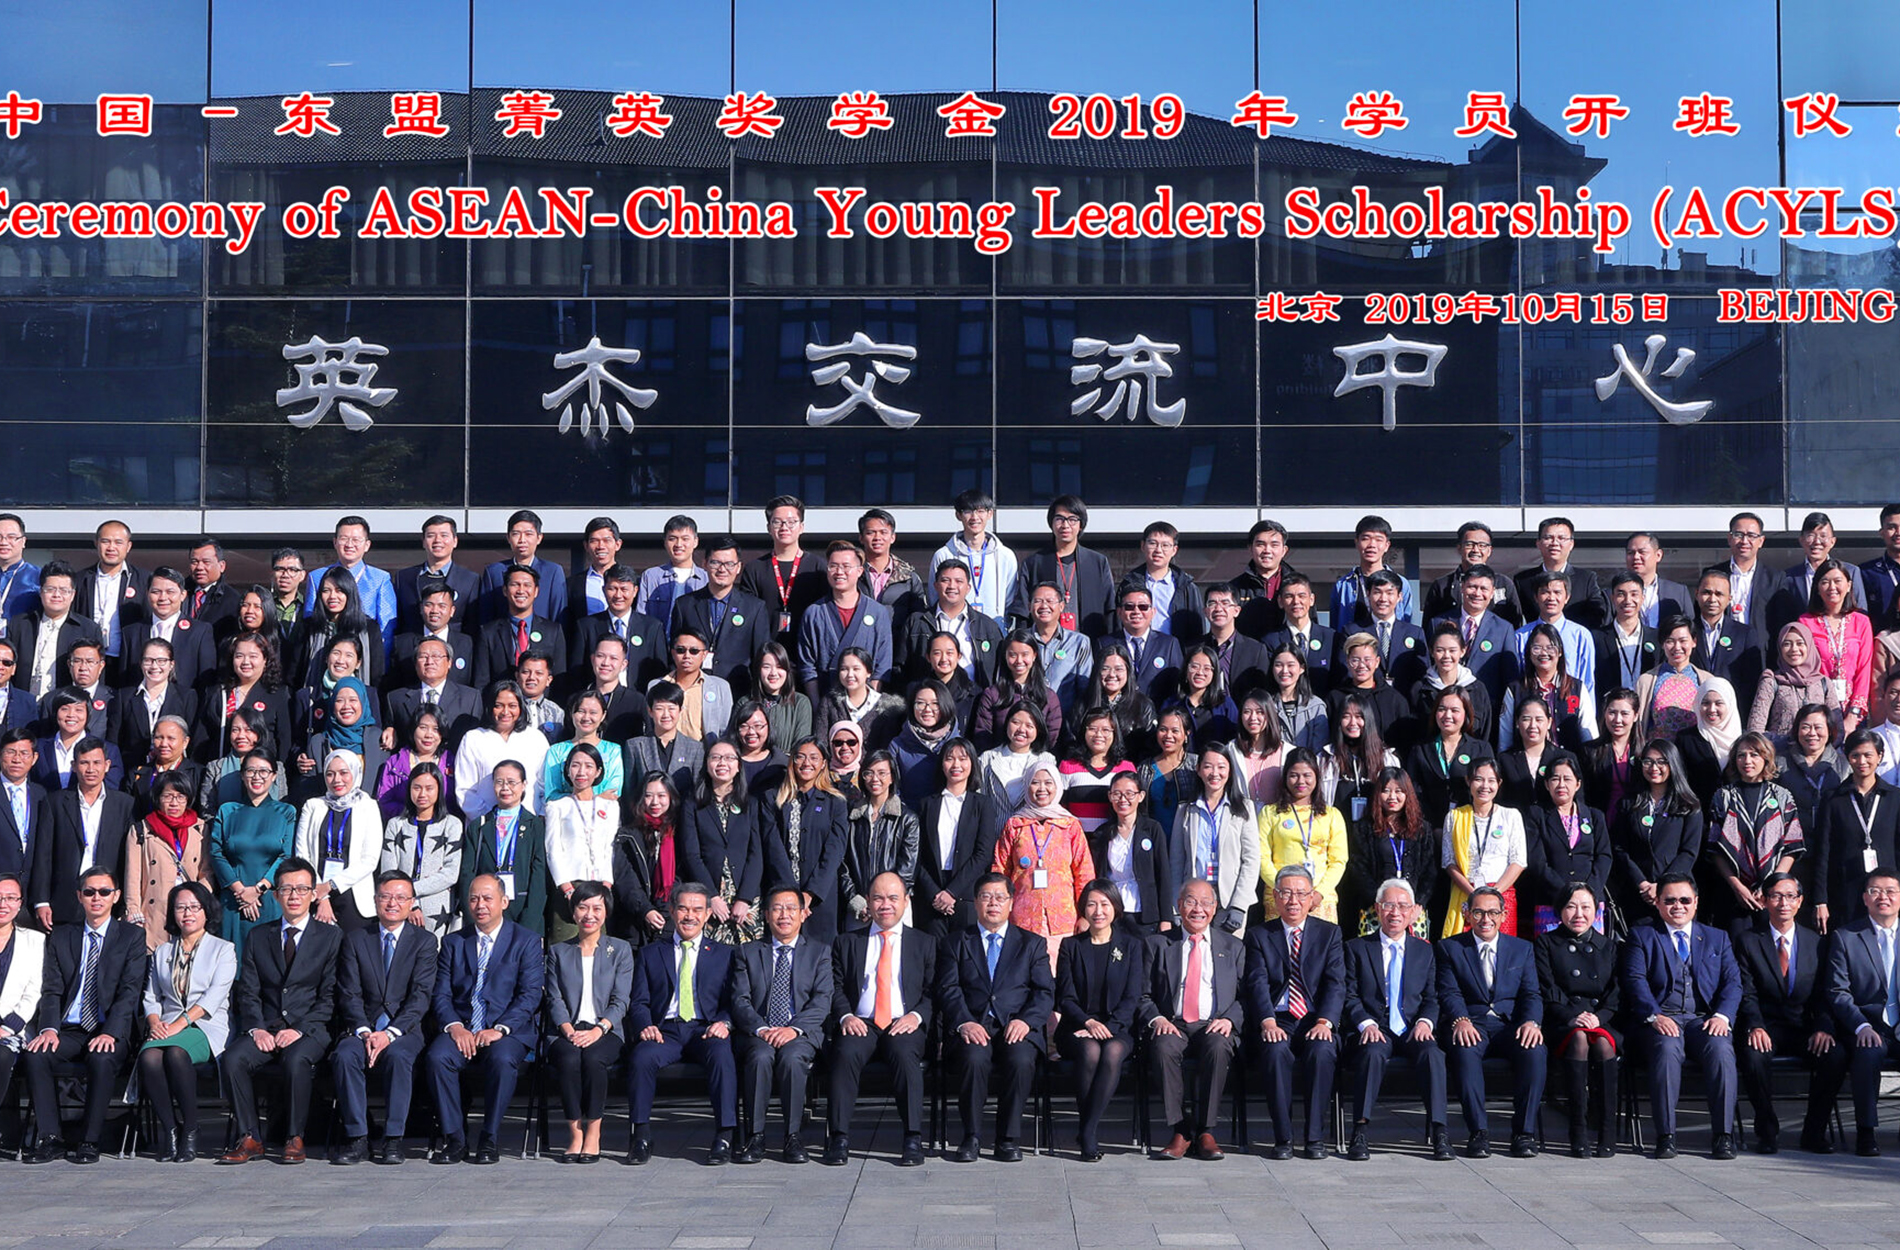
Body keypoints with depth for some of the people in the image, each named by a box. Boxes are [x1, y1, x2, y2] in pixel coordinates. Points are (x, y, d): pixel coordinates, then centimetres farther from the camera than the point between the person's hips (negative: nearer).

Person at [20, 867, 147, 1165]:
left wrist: (110, 1033, -19)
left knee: (102, 1059, -35)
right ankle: (49, 1138, -20)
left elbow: (130, 992, -4)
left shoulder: (132, 937, 7)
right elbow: (52, 990, 7)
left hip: (110, 1031, -3)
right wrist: (49, 1028, -13)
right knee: (35, 1055, -27)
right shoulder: (61, 937, 16)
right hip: (68, 1030, 3)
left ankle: (89, 1141, -23)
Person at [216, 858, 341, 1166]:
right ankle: (250, 1138, -16)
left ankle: (294, 1139, -20)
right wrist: (256, 1028, -9)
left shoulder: (331, 937, 7)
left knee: (296, 1059, -35)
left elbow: (329, 997, 0)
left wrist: (300, 1029, -14)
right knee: (232, 1058, -27)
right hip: (266, 1029, 3)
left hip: (310, 1029, -3)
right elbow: (247, 993, 10)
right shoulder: (259, 939, 17)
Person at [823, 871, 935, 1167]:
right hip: (861, 1024, 1)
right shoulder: (847, 942, 20)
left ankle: (913, 1140, -32)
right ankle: (839, 1140, -30)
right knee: (846, 1052, -33)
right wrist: (846, 1015, -8)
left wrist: (916, 1016, -11)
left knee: (904, 1052, -35)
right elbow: (836, 987, 12)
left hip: (905, 1025, -1)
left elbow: (934, 992, 9)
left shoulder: (925, 943, 17)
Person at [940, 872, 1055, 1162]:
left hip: (1018, 1027, 0)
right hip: (974, 1027, 0)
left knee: (1021, 1060, -32)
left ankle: (1009, 1139, -18)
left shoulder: (1032, 943, 18)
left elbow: (1045, 993, 8)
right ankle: (971, 1137, -19)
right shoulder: (957, 944, 18)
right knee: (974, 1059, -33)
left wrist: (1026, 1021, -12)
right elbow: (948, 991, 5)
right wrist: (964, 1022, -15)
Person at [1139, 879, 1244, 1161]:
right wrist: (1156, 1019, -11)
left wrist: (1229, 1020, -9)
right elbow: (1143, 996, 10)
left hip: (1214, 1027, 0)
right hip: (1172, 1025, 0)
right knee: (1163, 1047, -35)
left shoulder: (1233, 947, 18)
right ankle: (1181, 1132, -26)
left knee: (1217, 1047, -35)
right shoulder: (1158, 944, 15)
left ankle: (1206, 1132, -27)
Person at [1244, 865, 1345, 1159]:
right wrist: (1268, 1022, -21)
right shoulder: (1259, 935, 11)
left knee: (1322, 1051, -32)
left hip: (1316, 1022, 0)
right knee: (1276, 1051, -33)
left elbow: (1335, 983, 0)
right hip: (1277, 1021, 0)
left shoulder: (1329, 933, 12)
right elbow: (1257, 983, -3)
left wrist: (1325, 1022, -17)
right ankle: (1282, 1138, -25)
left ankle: (1315, 1138, -23)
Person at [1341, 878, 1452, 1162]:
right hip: (1375, 1031, -2)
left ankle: (1438, 1131, -30)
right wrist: (1366, 1023, -15)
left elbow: (1432, 997, 12)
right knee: (1373, 1052, -35)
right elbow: (1350, 996, 3)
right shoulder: (1357, 948, 11)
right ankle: (1360, 1132, -35)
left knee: (1432, 1053, -31)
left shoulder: (1424, 950, 18)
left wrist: (1425, 1021, -10)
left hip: (1412, 1031, 2)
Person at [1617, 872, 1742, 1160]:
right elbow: (1635, 980, 0)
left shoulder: (1717, 938, 23)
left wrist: (1722, 1015, -11)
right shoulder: (1641, 936, 15)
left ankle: (1723, 1135, -27)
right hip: (1660, 1020, -2)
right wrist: (1654, 1015, -17)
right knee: (1667, 1047, -35)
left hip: (1704, 1019, 2)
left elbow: (1733, 982, 10)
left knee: (1721, 1048, -32)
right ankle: (1665, 1136, -32)